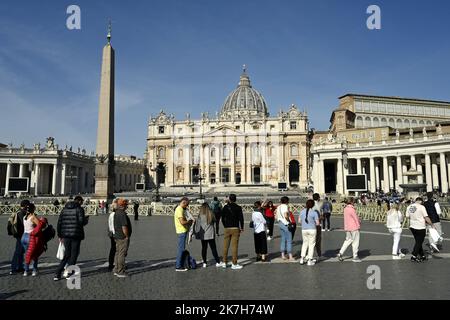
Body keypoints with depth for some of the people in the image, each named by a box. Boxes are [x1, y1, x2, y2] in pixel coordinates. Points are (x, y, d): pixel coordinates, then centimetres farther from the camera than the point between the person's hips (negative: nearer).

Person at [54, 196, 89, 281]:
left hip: (66, 235, 6)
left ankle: (57, 274, 11)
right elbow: (81, 222, -15)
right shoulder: (79, 209, -7)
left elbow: (59, 222, 10)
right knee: (74, 255, 7)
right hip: (76, 235, -5)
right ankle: (69, 273, 7)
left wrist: (60, 235, 15)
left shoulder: (64, 209, 11)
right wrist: (86, 219, 7)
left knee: (67, 255, 16)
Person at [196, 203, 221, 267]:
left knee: (204, 249, 10)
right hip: (211, 235, 1)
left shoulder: (200, 215, -10)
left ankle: (204, 263, 13)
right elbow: (215, 221, 4)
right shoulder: (211, 214, -7)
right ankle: (217, 262, 11)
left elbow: (197, 222, -4)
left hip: (203, 235, -1)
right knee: (213, 249, 9)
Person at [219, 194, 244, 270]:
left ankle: (224, 262, 17)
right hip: (235, 229, -2)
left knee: (225, 246, 10)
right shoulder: (238, 208, -3)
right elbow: (241, 218, -3)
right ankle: (234, 264, 1)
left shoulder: (225, 207, 3)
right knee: (234, 246, -1)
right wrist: (242, 228, 8)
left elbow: (222, 218, 6)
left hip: (227, 229, 2)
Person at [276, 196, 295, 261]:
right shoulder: (285, 207, -14)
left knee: (283, 240, 14)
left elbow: (276, 217, 12)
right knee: (289, 240, -2)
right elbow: (286, 216, -26)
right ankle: (290, 257, 0)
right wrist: (289, 221, -13)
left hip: (280, 224, 8)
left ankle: (283, 255, 16)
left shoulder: (278, 207, 11)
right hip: (285, 224, -8)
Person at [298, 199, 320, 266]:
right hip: (312, 229, -4)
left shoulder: (302, 211, 0)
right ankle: (309, 261, 10)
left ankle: (302, 258, 15)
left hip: (304, 230, 4)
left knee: (305, 243, 19)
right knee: (311, 244, 6)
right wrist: (314, 223, 11)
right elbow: (317, 223, -11)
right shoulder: (314, 212, -11)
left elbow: (299, 221, 6)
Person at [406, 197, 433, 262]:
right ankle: (414, 257, 5)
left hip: (412, 227, 6)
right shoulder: (421, 207, -14)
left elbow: (407, 216, 7)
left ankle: (422, 255, 27)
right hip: (421, 227, -6)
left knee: (418, 242, 17)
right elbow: (426, 218, -14)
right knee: (419, 242, 4)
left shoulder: (409, 207, 3)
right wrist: (431, 224, -2)